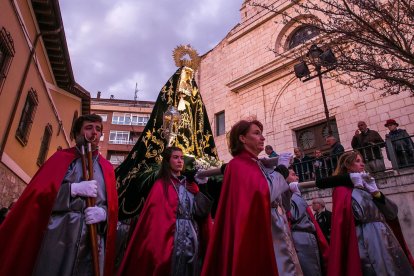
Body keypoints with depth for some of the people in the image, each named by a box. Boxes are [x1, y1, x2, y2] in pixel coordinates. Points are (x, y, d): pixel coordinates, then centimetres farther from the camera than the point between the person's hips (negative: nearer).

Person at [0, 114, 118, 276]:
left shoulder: (107, 168, 12)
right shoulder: (61, 157, 7)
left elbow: (113, 207, 10)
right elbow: (36, 193, -3)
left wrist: (103, 213, -12)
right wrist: (74, 188, -14)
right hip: (58, 238, -2)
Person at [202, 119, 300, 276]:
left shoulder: (257, 165, 17)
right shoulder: (238, 165, -9)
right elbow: (265, 194, -23)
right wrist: (282, 167, -9)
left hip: (274, 232, 9)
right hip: (256, 234, -9)